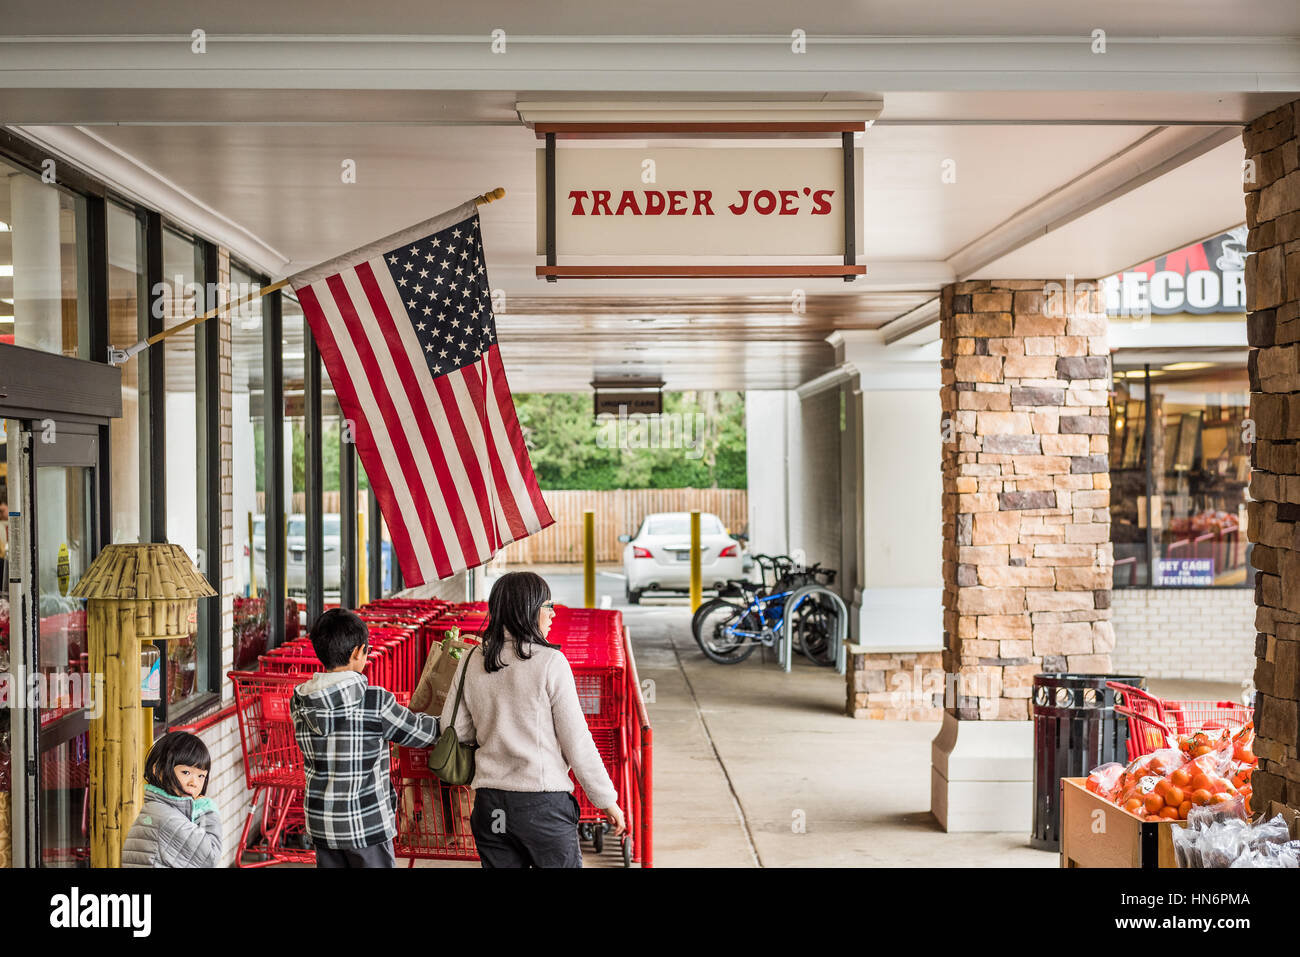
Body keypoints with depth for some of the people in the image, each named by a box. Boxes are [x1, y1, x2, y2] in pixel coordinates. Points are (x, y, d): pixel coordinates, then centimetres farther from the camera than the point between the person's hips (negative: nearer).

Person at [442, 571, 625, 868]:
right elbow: (577, 741, -9)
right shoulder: (549, 661, -12)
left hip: (490, 801, 5)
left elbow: (453, 729, 7)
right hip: (543, 802, -4)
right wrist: (606, 800, 0)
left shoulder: (472, 662, 2)